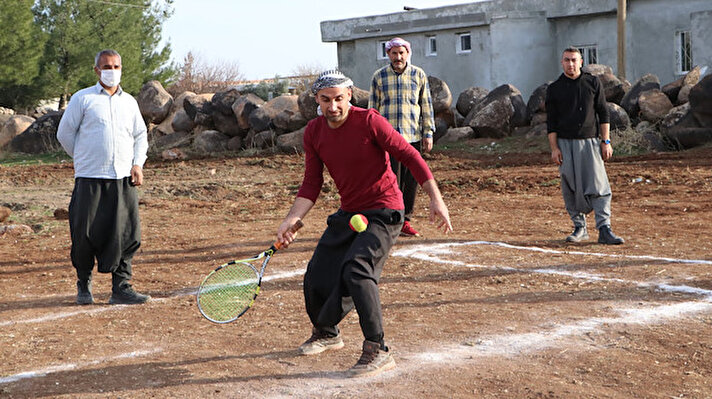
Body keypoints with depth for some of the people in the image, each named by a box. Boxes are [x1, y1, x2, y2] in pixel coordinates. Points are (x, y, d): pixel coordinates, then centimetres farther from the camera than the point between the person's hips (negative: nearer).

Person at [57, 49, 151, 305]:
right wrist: (85, 159, 10)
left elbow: (140, 135, 22)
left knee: (127, 234, -2)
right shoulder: (82, 99, 3)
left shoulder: (129, 102, 16)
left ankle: (121, 288, 5)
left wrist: (137, 164, 8)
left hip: (124, 179, 4)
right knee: (86, 233, -1)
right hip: (89, 179, -3)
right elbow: (65, 133, 6)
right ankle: (83, 284, 17)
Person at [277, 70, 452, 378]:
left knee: (355, 268, -28)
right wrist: (290, 221, -8)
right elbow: (311, 185, 5)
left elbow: (409, 156, -14)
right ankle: (325, 333, 40)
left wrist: (436, 199, -20)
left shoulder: (369, 121, -17)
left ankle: (377, 351, -21)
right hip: (348, 213, 7)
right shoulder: (314, 132, 0)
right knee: (317, 276, 8)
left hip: (383, 211, -7)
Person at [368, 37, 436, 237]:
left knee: (411, 180, 3)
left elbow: (426, 105, 10)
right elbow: (373, 108, 9)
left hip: (413, 136, 2)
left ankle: (405, 222, 13)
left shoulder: (418, 75, 8)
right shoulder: (379, 77, 5)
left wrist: (428, 133, 5)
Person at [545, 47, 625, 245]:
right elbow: (551, 122, 5)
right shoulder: (554, 89, 6)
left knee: (598, 184, -10)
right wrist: (554, 148, -4)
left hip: (590, 141, -1)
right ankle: (580, 228, 12)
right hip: (565, 143, 1)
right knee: (571, 188, 1)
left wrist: (606, 142, 0)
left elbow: (603, 113, 7)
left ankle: (604, 230, -12)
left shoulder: (593, 83, 7)